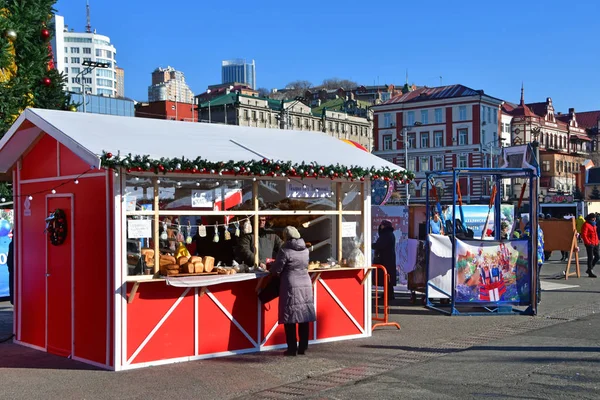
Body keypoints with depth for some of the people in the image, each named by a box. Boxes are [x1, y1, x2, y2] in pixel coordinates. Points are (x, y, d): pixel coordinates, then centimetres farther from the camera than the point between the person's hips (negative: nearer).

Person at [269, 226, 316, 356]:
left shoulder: (285, 250, -11)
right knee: (304, 317, 9)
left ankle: (292, 349, 3)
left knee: (290, 319, 1)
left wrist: (270, 267, 14)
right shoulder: (305, 249, 7)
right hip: (306, 285, 6)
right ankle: (302, 348, 14)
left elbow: (276, 270, -9)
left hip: (291, 287, -6)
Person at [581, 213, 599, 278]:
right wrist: (587, 242, -20)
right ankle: (590, 272, 2)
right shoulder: (586, 225, -12)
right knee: (590, 257, -5)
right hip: (589, 244, -9)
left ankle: (589, 269, 22)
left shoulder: (593, 224, 17)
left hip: (595, 243, 9)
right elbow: (583, 235, -19)